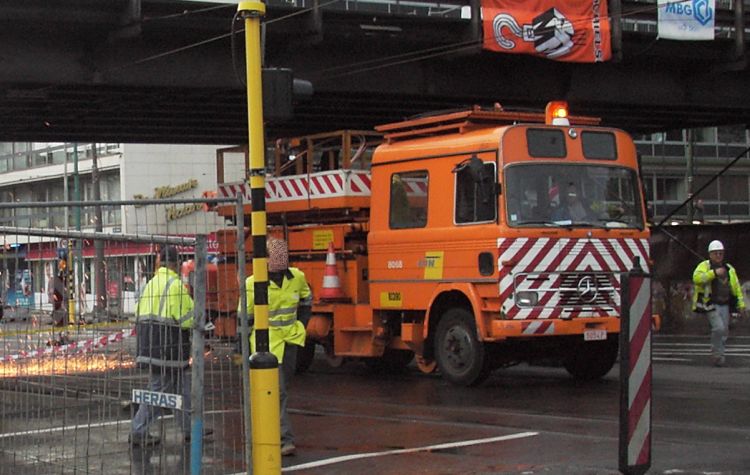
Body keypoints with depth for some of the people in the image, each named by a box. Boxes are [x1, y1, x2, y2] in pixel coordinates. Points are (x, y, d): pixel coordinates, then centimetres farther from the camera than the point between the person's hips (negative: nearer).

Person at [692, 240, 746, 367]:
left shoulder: (729, 269, 14)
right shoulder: (705, 266, -3)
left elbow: (736, 287, 19)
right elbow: (697, 278, -24)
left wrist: (741, 303, 13)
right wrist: (714, 273, -28)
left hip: (724, 305, 6)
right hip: (711, 304, -6)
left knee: (724, 331, 6)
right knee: (719, 328, -19)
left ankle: (719, 356, 18)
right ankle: (716, 355, -6)